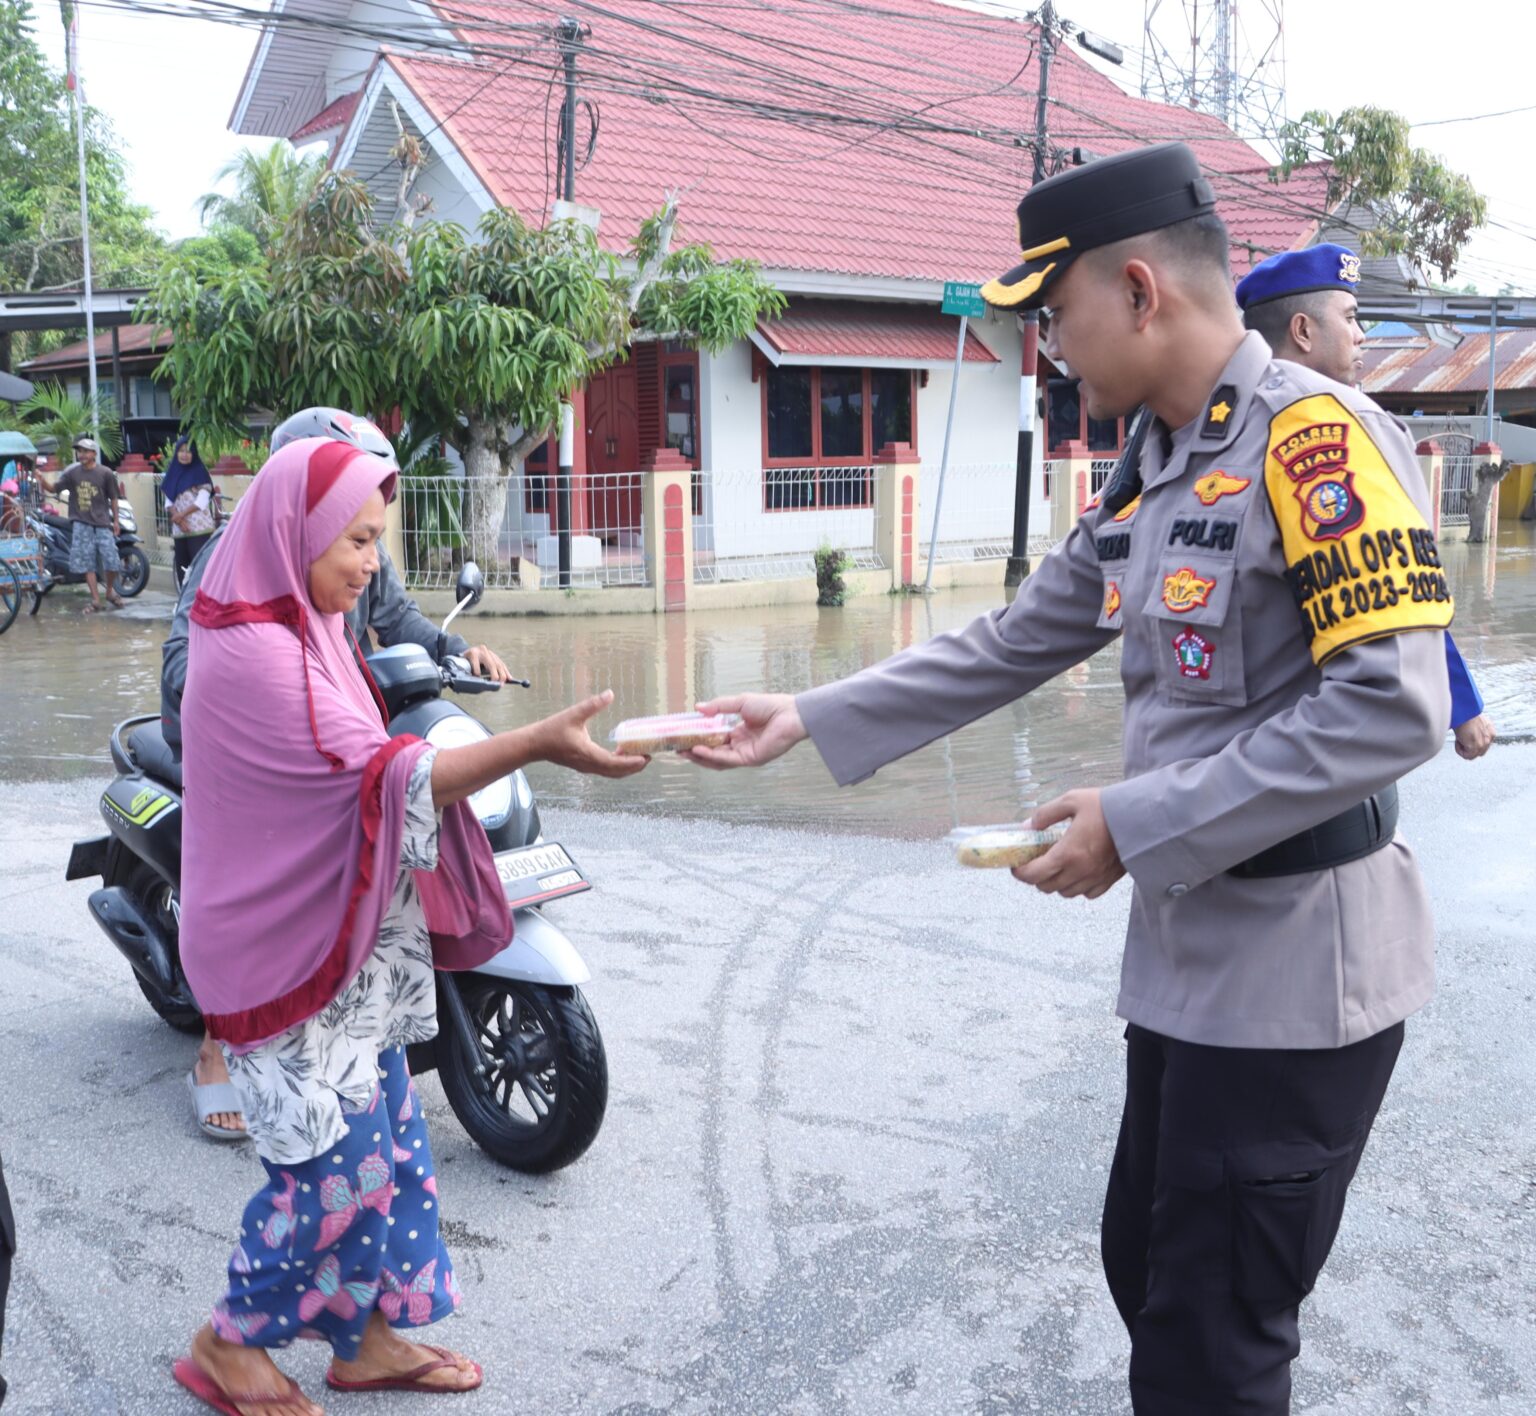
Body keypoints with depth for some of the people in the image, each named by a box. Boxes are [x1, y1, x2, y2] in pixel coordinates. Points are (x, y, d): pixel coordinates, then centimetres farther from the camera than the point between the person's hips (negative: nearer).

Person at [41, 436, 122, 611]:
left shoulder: (105, 473, 0)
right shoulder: (72, 472, 2)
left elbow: (113, 498, 7)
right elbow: (54, 488, 0)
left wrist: (115, 521, 8)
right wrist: (42, 479, -20)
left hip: (102, 523, -1)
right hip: (81, 523, 1)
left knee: (112, 562, -4)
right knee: (87, 563, -2)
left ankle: (110, 590, 22)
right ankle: (95, 599, 5)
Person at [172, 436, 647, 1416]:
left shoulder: (299, 630, 11)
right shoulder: (253, 653, -22)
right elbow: (376, 777, -29)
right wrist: (536, 743, -36)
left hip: (347, 947, 10)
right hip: (291, 960, -10)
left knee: (390, 1143, 14)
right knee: (340, 1165, -3)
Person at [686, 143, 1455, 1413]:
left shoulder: (1317, 436, -17)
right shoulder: (1150, 476, 10)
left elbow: (1394, 707, -25)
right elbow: (1009, 650, 13)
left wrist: (1143, 824, -22)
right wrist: (807, 721, 9)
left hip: (1297, 962, -8)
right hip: (1190, 950, 9)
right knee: (1146, 1274, 21)